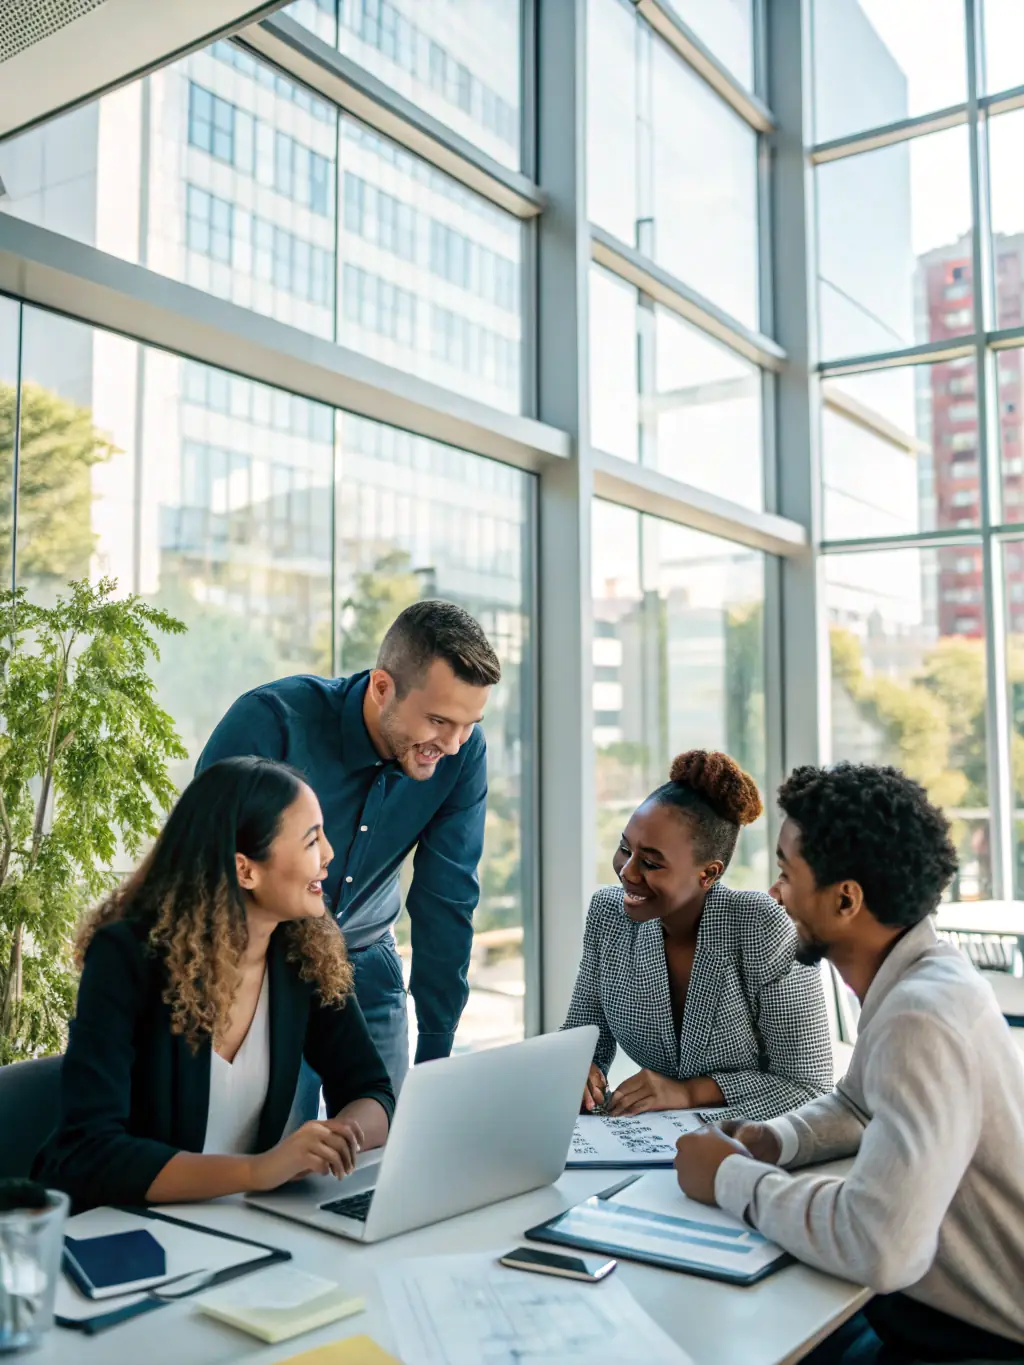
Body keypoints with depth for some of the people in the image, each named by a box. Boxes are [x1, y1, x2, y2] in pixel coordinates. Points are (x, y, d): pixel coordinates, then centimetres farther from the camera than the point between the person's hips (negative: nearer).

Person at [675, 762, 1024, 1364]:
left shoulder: (921, 1018, -30)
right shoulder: (919, 973, 0)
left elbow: (879, 1246, -39)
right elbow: (858, 1104, 16)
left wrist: (734, 1177, -22)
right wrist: (775, 1140, -4)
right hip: (933, 1301, 8)